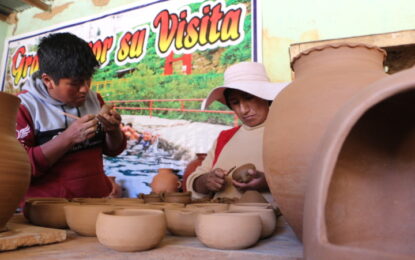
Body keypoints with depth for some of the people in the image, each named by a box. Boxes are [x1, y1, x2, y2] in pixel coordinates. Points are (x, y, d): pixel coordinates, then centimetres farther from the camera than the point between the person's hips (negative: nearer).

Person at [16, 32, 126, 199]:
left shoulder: (94, 99, 5)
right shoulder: (23, 107, -8)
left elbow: (113, 150, 11)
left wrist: (114, 130, -10)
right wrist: (68, 138, -23)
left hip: (99, 199, 2)